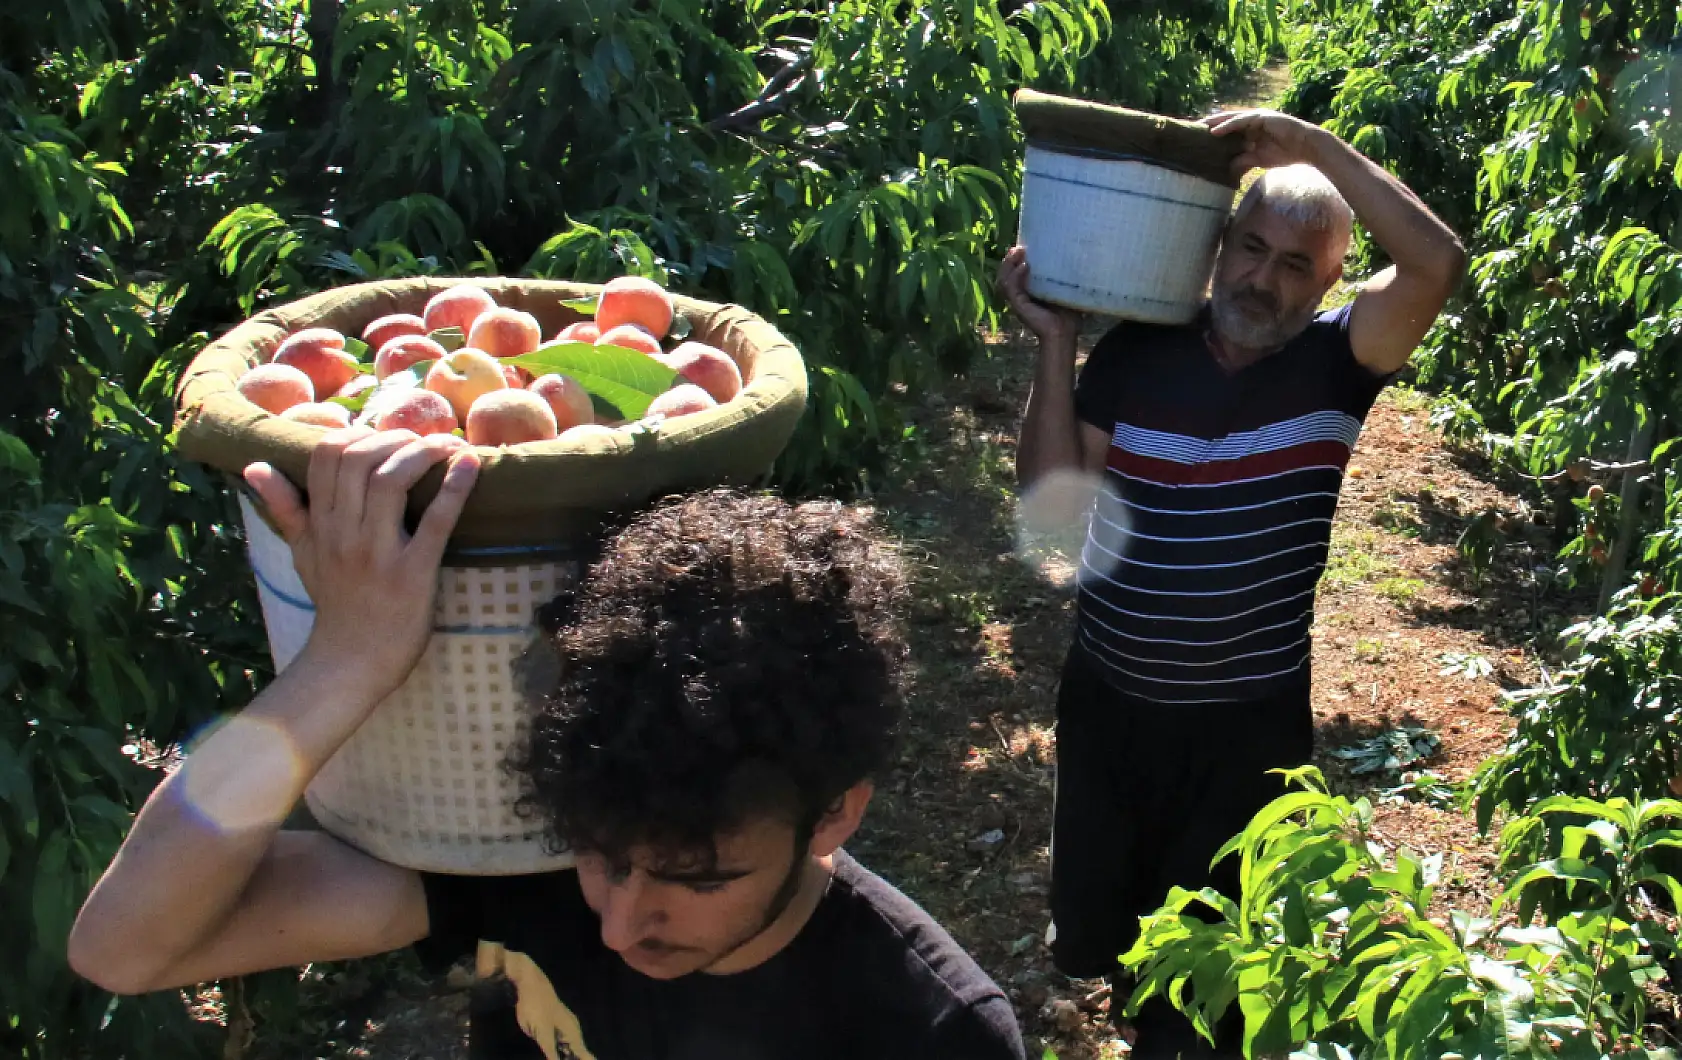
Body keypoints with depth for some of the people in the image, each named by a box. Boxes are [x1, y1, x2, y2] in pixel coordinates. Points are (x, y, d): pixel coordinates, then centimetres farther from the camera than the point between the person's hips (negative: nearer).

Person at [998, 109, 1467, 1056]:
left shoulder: (1335, 360, -10)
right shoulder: (1136, 351, -5)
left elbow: (1437, 265, -27)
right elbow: (1051, 494, -9)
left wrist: (1316, 146, -28)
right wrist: (1057, 341, -16)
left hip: (1249, 721, -2)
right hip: (1107, 701, 3)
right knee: (1090, 911, 23)